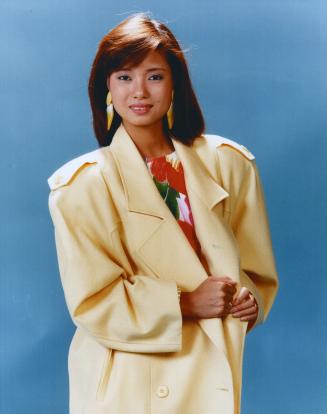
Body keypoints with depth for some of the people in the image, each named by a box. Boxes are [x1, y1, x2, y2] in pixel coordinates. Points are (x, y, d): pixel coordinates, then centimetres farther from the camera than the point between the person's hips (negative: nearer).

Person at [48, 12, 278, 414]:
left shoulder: (227, 164, -2)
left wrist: (250, 298, -15)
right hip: (125, 381, -3)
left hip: (210, 376, 3)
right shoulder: (81, 185, -11)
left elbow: (255, 266, 6)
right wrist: (186, 304, -19)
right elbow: (91, 303, -12)